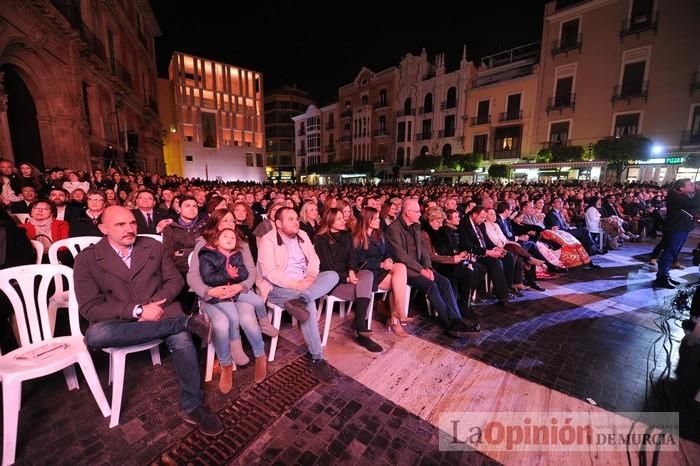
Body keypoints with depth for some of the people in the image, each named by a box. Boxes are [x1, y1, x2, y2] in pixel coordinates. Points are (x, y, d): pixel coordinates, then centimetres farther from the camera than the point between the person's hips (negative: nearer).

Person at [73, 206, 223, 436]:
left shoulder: (153, 246, 6)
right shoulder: (87, 259, -1)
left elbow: (175, 280, 8)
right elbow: (90, 308, -7)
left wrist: (157, 303, -12)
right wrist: (137, 311, -20)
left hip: (160, 310, 1)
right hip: (119, 321, 0)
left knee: (182, 341, -29)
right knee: (95, 335, -35)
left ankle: (193, 407, -11)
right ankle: (187, 322, -28)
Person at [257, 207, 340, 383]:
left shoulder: (302, 235, 11)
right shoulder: (268, 240, -9)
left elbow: (314, 259, 7)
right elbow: (269, 272, -19)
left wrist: (311, 277, -15)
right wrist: (295, 284, -27)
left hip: (304, 283, 7)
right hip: (278, 287, -7)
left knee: (333, 275, -15)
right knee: (309, 302, -33)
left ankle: (300, 301, -35)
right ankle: (317, 359, -25)